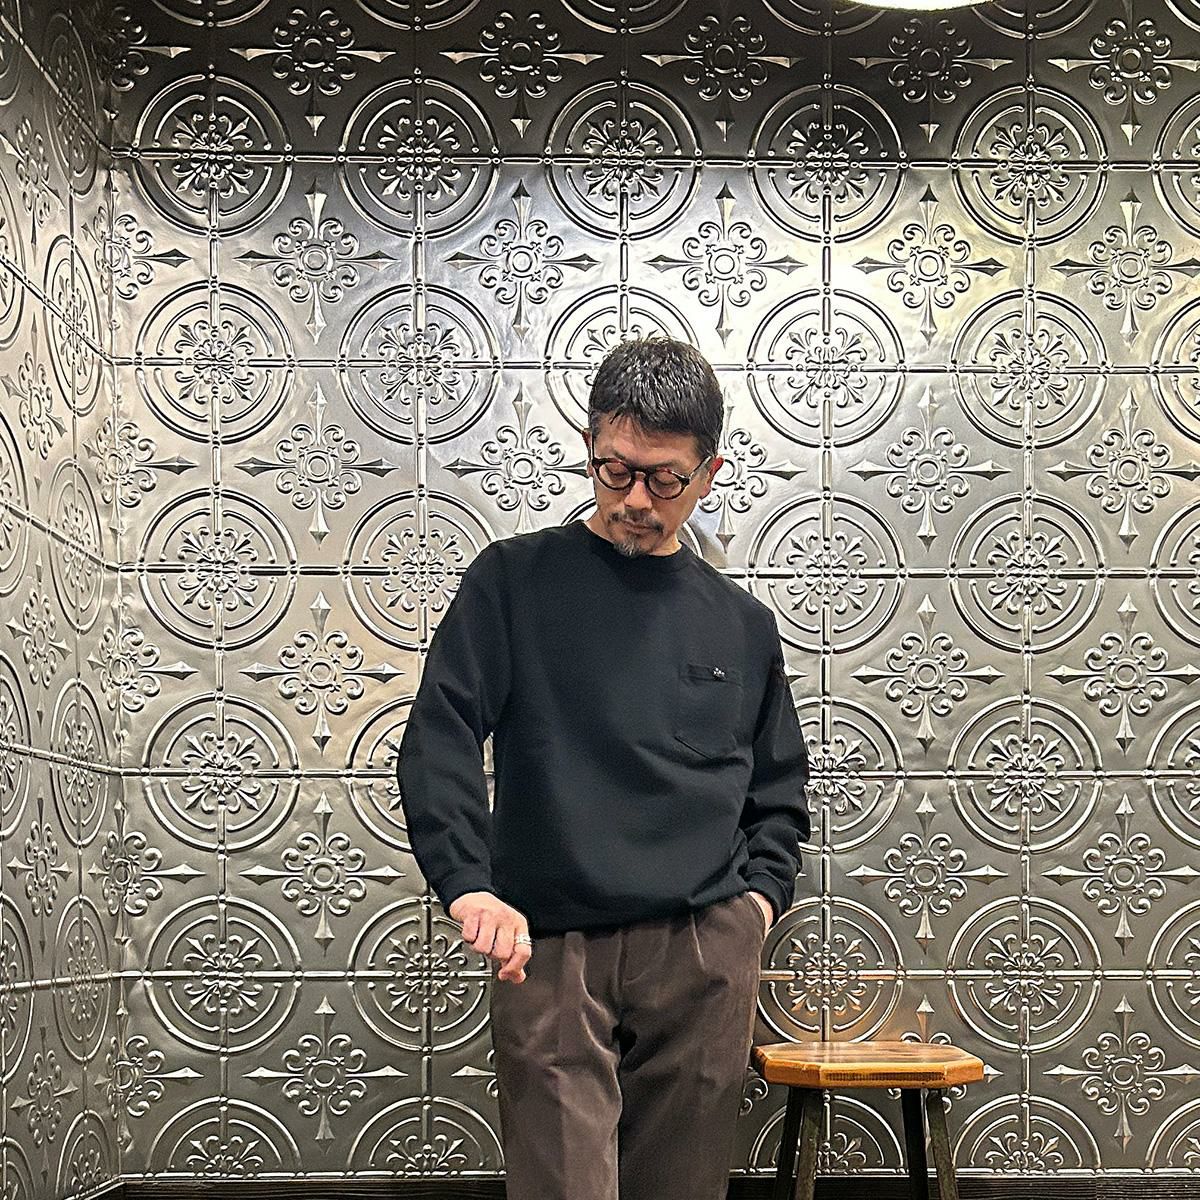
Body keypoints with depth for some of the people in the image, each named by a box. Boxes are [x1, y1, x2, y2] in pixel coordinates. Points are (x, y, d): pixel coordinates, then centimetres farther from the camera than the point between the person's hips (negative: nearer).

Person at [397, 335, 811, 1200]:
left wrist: (760, 894, 6)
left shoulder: (741, 625, 15)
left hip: (705, 953, 3)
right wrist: (470, 886, -15)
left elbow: (778, 792, 24)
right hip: (549, 950, -2)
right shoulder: (514, 579, 6)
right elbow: (440, 741, -2)